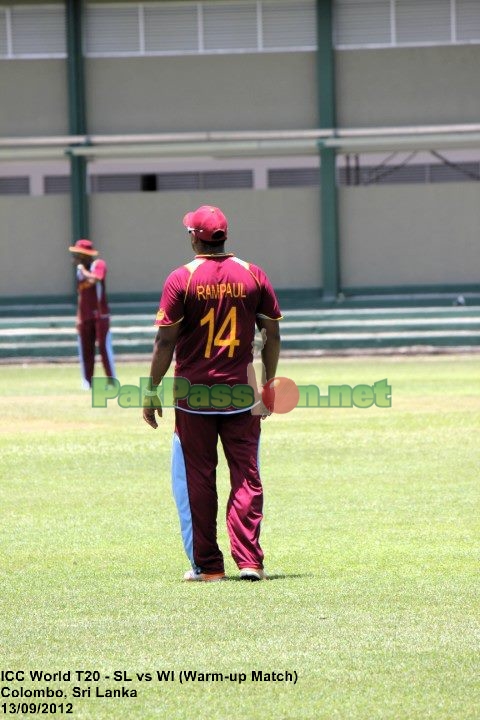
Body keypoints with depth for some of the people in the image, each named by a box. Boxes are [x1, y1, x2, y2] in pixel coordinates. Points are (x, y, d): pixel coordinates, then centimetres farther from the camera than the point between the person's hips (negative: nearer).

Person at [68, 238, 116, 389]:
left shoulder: (99, 265, -5)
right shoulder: (80, 271, 13)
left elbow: (93, 279, -26)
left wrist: (82, 269, -12)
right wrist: (78, 317, 13)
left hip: (100, 315, -6)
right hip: (85, 317, 6)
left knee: (104, 347, -9)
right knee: (85, 349, 4)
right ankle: (87, 381, 8)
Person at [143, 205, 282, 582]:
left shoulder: (181, 279, -7)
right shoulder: (253, 275, 1)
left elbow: (165, 342, -8)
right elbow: (272, 335, 4)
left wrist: (152, 391, -1)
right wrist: (269, 385, 15)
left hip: (193, 395, -2)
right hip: (241, 395, 2)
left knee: (196, 480, 5)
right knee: (246, 477, 5)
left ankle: (207, 565, 6)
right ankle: (249, 560, -3)